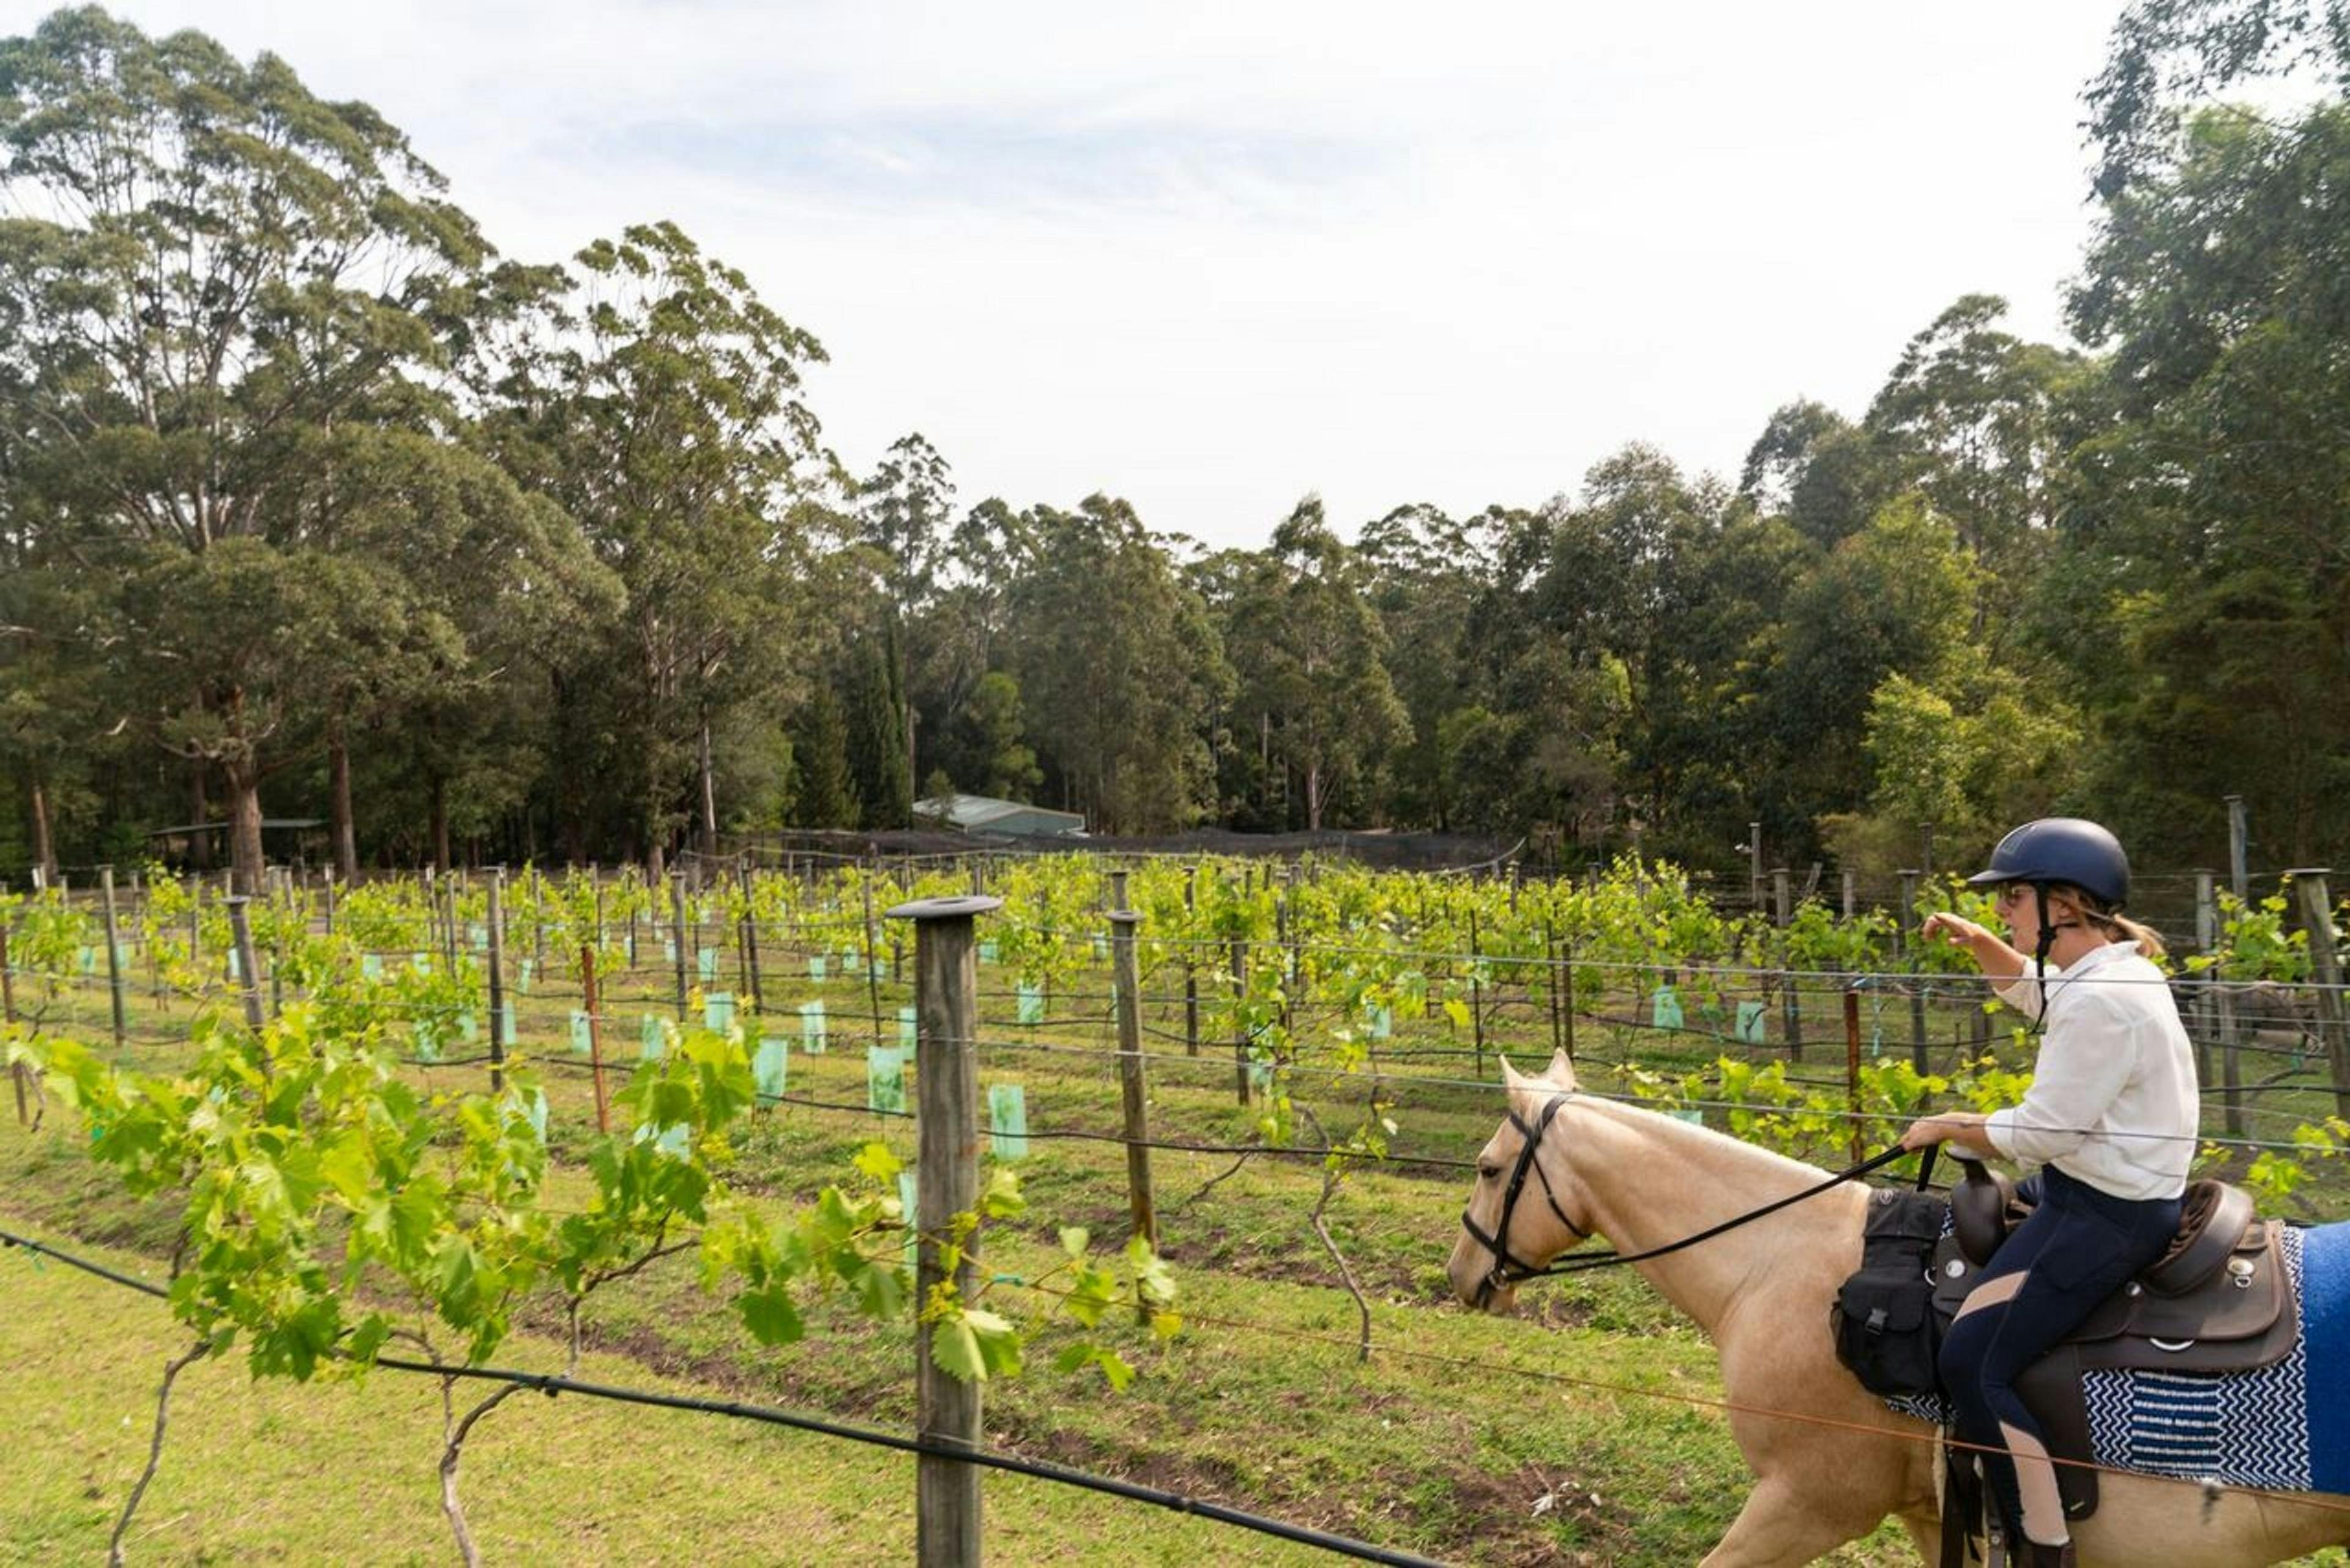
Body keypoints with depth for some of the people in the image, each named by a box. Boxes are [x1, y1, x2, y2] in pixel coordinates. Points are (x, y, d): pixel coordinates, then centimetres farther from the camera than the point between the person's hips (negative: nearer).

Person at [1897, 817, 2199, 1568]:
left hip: (2103, 1216, -11)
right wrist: (1977, 941, 12)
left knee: (1973, 1364, -10)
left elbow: (2042, 1133, -23)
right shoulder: (2114, 970, 7)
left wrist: (1945, 1128, -7)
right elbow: (2030, 989, 29)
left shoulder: (2101, 1002, -25)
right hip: (2114, 1191, 11)